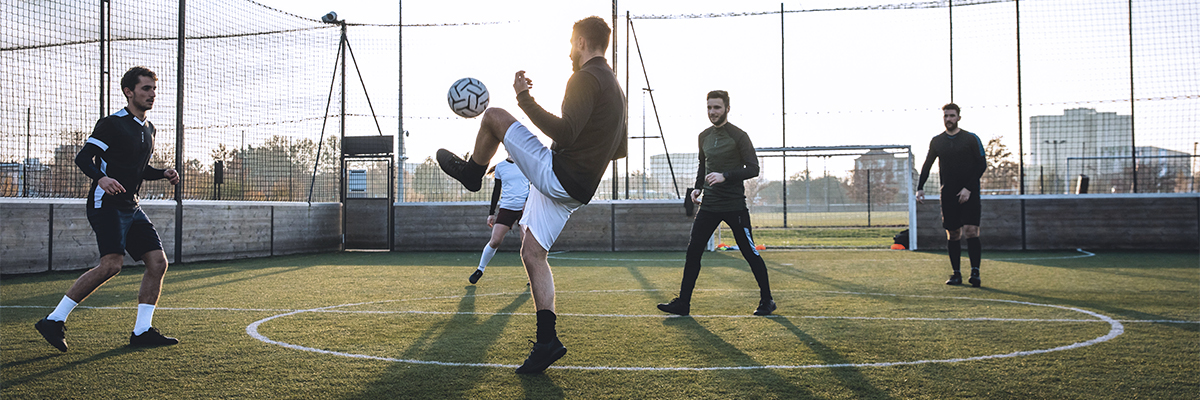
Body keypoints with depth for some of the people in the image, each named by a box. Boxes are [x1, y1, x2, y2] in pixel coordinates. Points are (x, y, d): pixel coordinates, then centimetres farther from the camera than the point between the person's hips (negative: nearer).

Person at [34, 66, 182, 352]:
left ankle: (142, 331, 3)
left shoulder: (149, 129, 18)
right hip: (106, 204, -8)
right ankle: (54, 321, -9)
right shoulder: (112, 124, -7)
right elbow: (83, 157, -14)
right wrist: (101, 178, -33)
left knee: (158, 261, -2)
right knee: (112, 264, -22)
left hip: (131, 207, 8)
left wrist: (163, 174, 9)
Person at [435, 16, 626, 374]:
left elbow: (564, 133, -25)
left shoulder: (585, 78, -12)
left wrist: (525, 98, -21)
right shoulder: (615, 88, 19)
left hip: (556, 173, -9)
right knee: (532, 253, 10)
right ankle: (547, 341, 5)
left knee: (494, 115, 0)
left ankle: (472, 172, 24)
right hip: (577, 190, 9)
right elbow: (620, 149, 24)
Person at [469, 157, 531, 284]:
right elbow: (497, 189, 13)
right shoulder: (500, 167, 8)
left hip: (525, 208, -1)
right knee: (495, 241, -6)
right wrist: (491, 213, 12)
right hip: (506, 207, 1)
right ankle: (480, 270, 15)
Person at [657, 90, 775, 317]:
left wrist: (725, 176, -20)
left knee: (750, 253, 0)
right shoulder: (704, 137, 12)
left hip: (734, 205, -5)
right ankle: (683, 303, 7)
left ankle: (767, 300, 16)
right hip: (708, 204, 6)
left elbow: (753, 168, -9)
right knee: (693, 251, 0)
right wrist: (698, 187, 10)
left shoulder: (738, 136, -6)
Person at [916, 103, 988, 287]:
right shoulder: (936, 141, 9)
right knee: (953, 234, 4)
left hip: (969, 193, -3)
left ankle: (975, 272, -11)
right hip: (948, 194, 3)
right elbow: (927, 165, 17)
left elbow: (982, 164, -2)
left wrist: (969, 188, -11)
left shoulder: (971, 138, 0)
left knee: (971, 230, -13)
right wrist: (920, 187, 5)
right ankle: (956, 274, 11)